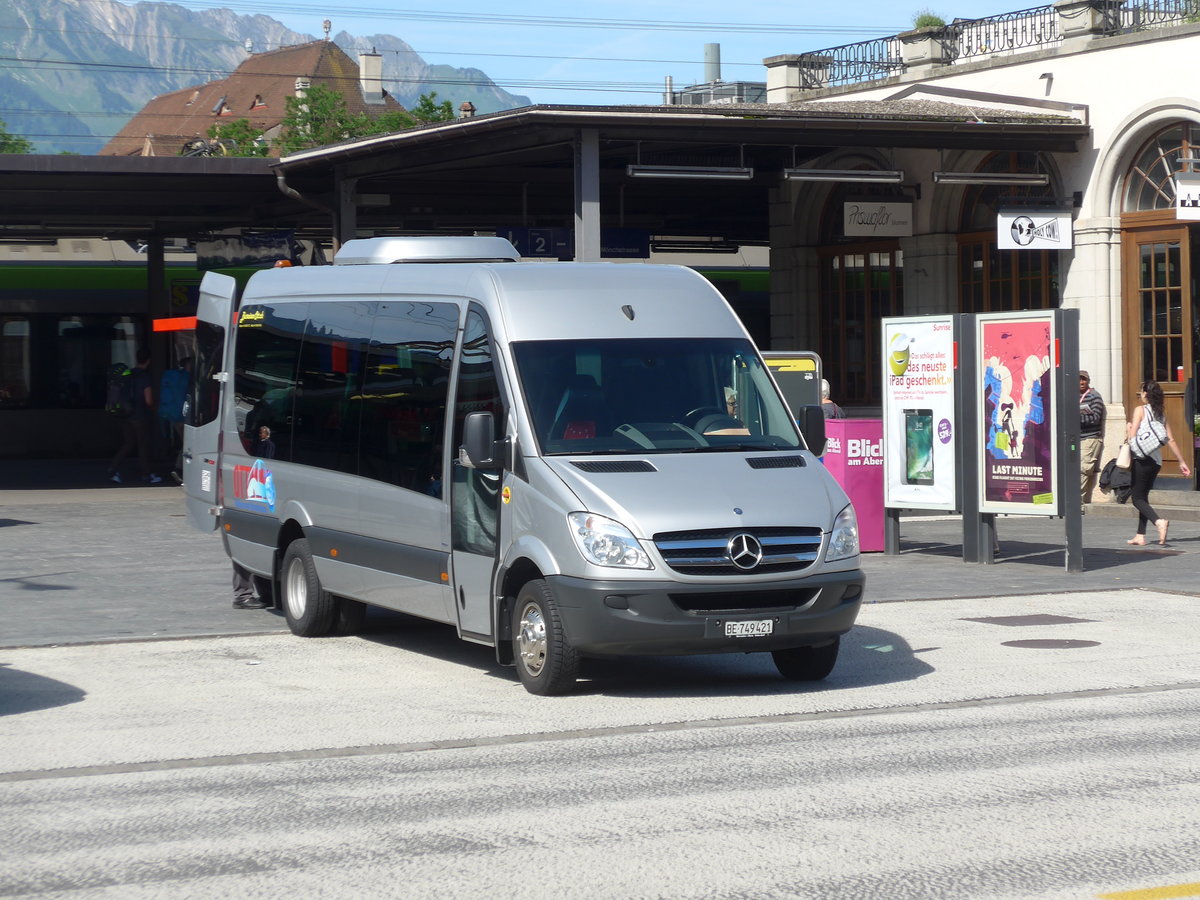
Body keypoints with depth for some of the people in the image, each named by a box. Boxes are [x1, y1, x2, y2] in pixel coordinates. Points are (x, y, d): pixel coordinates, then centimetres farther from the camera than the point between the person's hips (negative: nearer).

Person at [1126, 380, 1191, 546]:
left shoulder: (1140, 410, -6)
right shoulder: (1161, 415, 12)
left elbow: (1132, 436, -13)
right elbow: (1171, 440, 9)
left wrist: (1128, 429, 9)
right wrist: (1182, 462, 13)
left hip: (1142, 459, -7)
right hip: (1156, 461, 7)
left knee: (1137, 498, -4)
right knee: (1143, 496, 15)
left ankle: (1159, 522, -28)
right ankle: (1140, 535, 12)